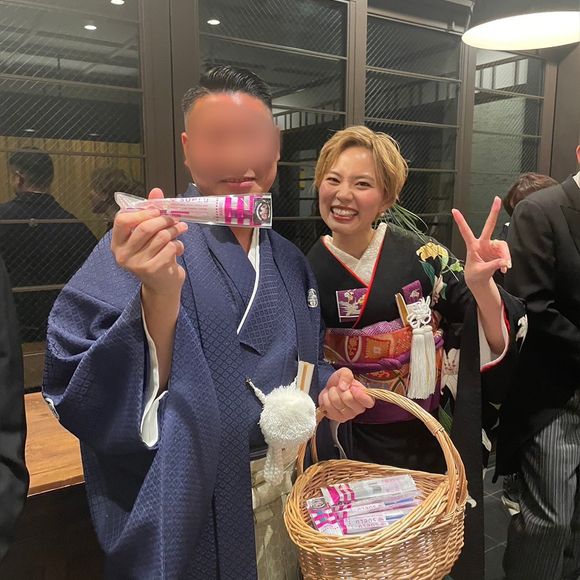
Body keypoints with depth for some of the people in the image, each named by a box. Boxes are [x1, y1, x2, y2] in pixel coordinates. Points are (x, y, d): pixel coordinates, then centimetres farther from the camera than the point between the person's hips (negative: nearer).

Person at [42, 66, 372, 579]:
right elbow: (87, 396, -23)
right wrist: (159, 296, -37)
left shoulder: (288, 261, 3)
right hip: (190, 510, -5)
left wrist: (328, 385, -6)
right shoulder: (144, 245, -15)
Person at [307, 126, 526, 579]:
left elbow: (495, 344, -12)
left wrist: (479, 283, -30)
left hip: (436, 443, 1)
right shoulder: (308, 273, -8)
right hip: (358, 450, 0)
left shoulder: (422, 256, -10)